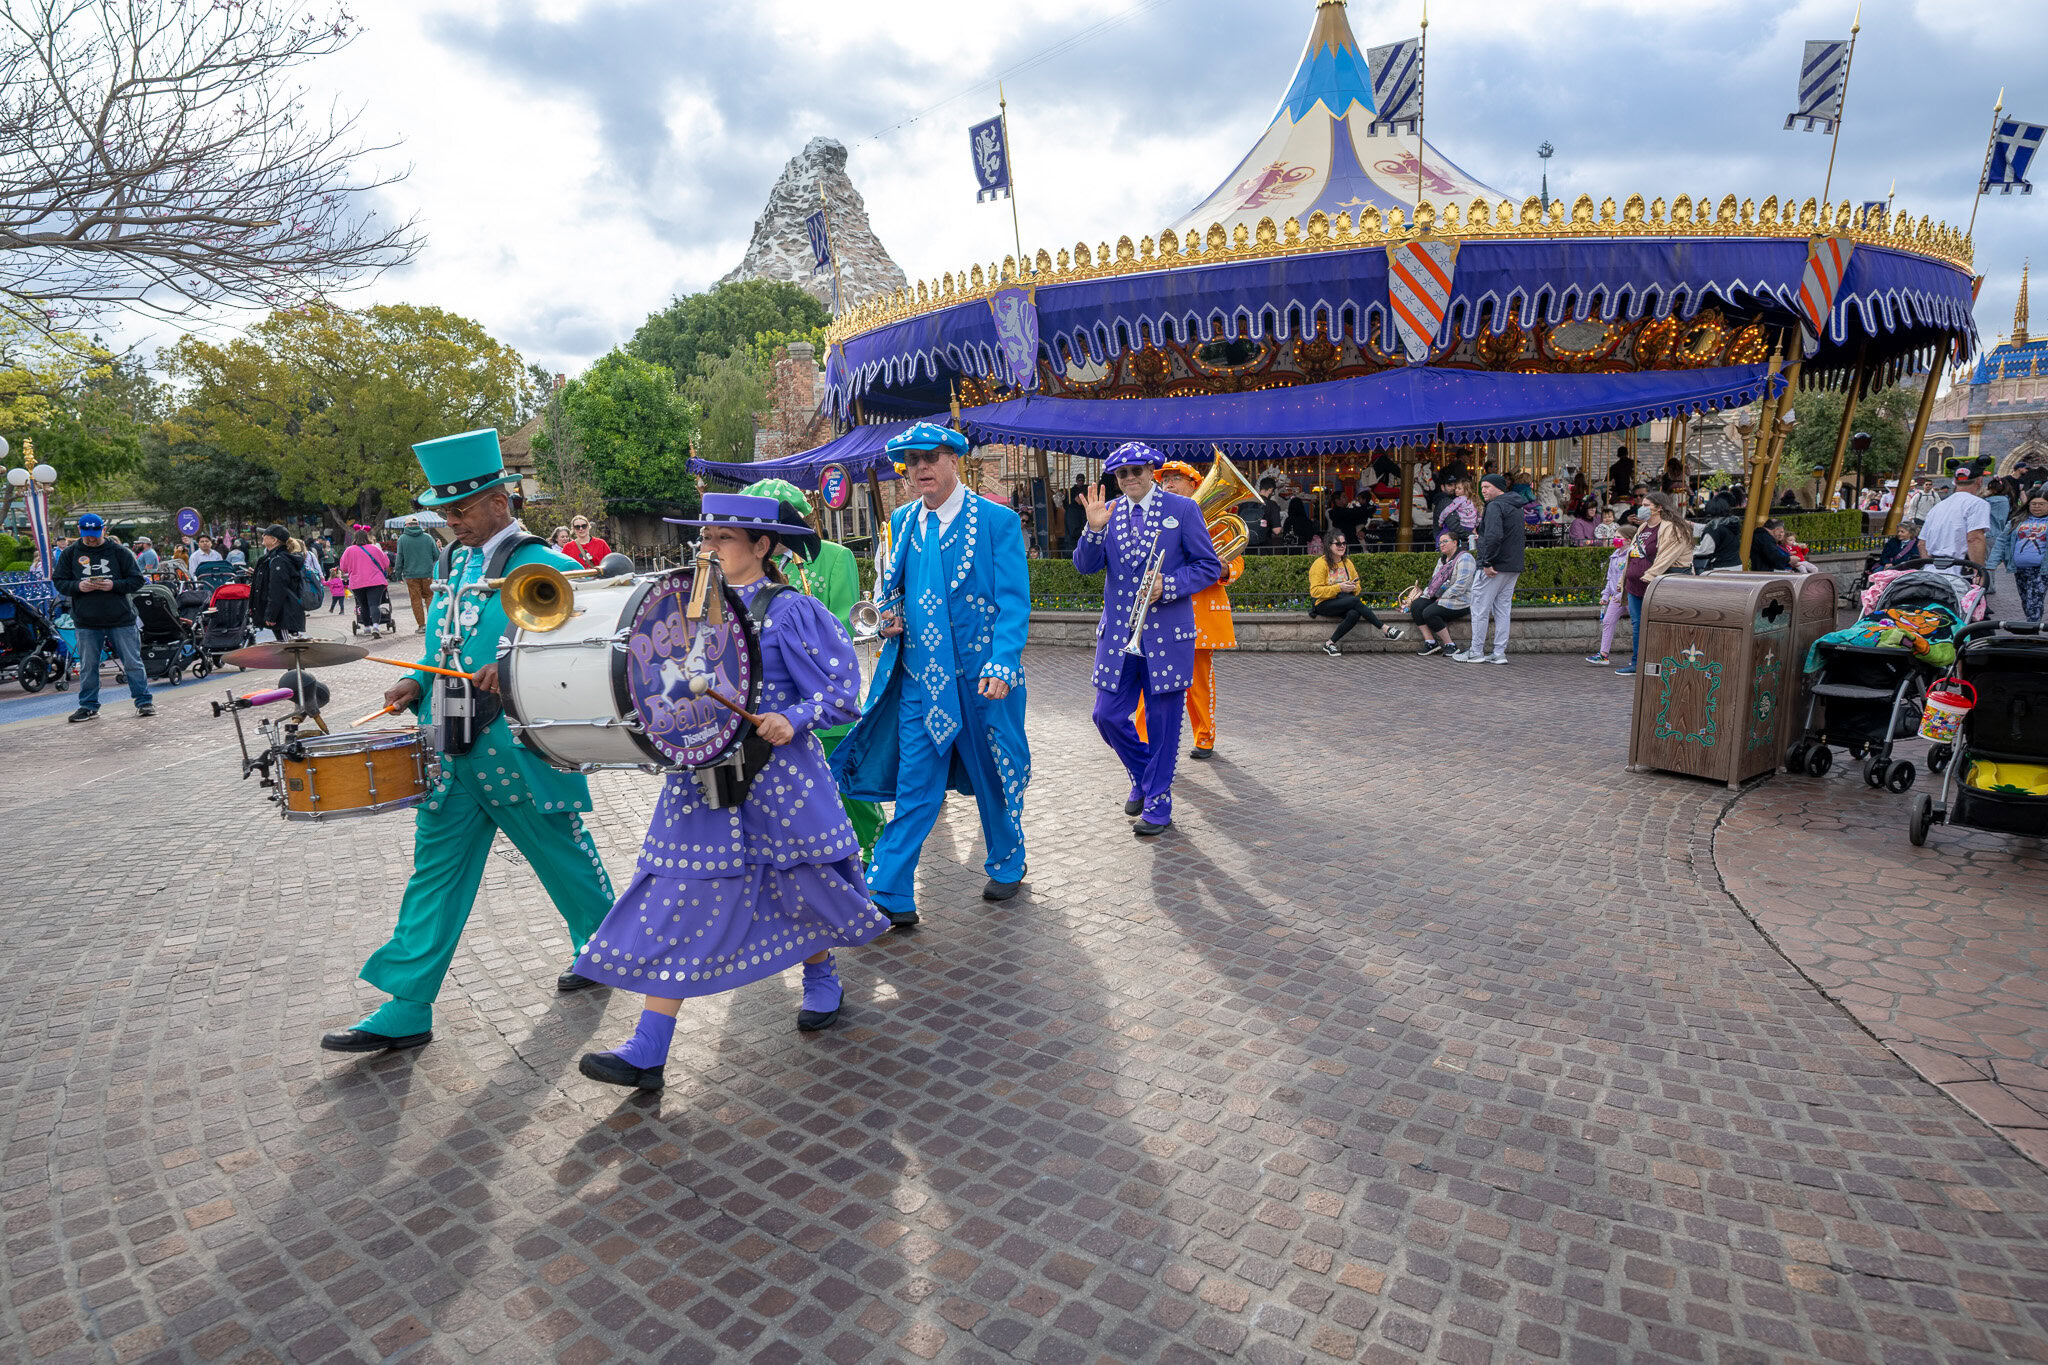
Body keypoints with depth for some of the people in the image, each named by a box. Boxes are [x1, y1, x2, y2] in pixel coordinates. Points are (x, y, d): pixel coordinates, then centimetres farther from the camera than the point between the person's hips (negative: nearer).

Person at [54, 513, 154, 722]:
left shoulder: (119, 551, 1)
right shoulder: (70, 553, 6)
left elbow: (137, 580, 0)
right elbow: (60, 582, 8)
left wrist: (114, 585, -17)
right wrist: (78, 587, -12)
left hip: (121, 619, -2)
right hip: (86, 621, 2)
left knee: (132, 662, 2)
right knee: (87, 666, 10)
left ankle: (144, 701, 9)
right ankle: (88, 706, 20)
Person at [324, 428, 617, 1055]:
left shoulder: (543, 566, -11)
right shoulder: (454, 563, 13)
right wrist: (417, 684, 5)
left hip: (520, 750, -7)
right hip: (452, 750, 7)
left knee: (564, 857, 11)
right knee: (434, 874, 8)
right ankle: (405, 1010, 16)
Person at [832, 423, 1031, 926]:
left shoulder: (998, 521, -7)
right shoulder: (901, 522, 8)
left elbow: (1013, 602, -11)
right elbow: (888, 587, 22)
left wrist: (1002, 666, -23)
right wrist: (889, 618, -1)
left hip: (984, 678, -3)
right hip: (920, 676, 3)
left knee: (996, 778, 14)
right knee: (915, 788, 4)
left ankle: (1006, 865, 37)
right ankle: (889, 895, 10)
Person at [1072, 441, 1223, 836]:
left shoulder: (1182, 509, -2)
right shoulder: (1109, 512, 7)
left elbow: (1210, 567, -2)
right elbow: (1085, 565, 0)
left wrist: (1167, 586, -16)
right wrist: (1094, 528, -17)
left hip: (1167, 634, -3)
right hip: (1117, 634, 3)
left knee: (1163, 722, 3)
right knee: (1108, 717, 4)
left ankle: (1158, 804, 18)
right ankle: (1143, 776, 30)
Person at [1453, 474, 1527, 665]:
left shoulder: (1495, 506, -12)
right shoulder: (1517, 508, 18)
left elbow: (1493, 536, -25)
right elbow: (1523, 538, 25)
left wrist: (1487, 562, -21)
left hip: (1494, 568, -9)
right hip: (1514, 568, 9)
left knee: (1480, 608, -1)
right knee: (1502, 609, 11)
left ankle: (1476, 652, 2)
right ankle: (1499, 653, 12)